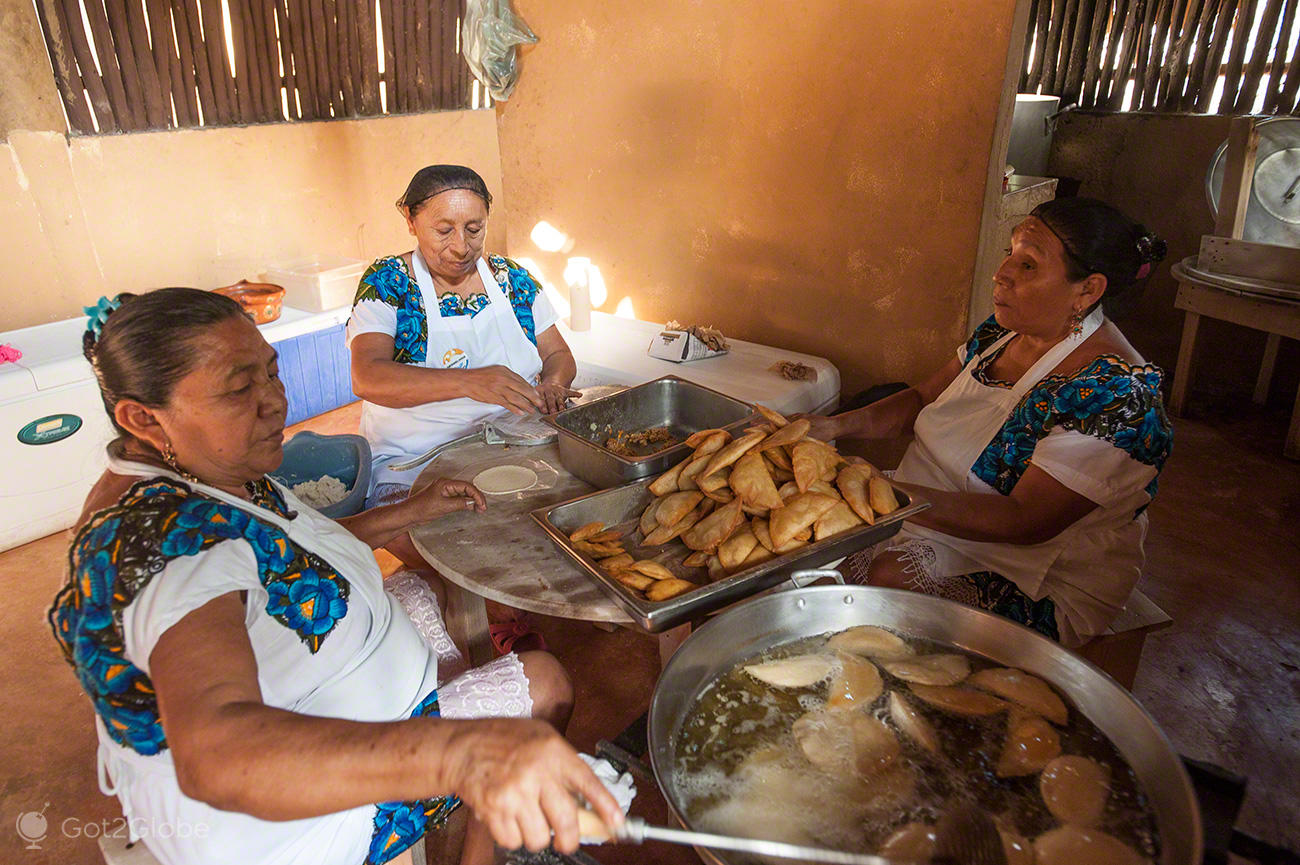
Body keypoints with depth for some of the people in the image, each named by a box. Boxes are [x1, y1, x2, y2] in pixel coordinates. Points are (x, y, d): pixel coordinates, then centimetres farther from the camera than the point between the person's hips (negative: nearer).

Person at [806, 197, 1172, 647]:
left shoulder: (1114, 393, -24)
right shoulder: (1006, 327, 1)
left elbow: (1024, 521, -29)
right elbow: (923, 399, 9)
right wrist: (838, 425, -10)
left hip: (1046, 588, -7)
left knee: (886, 576, -32)